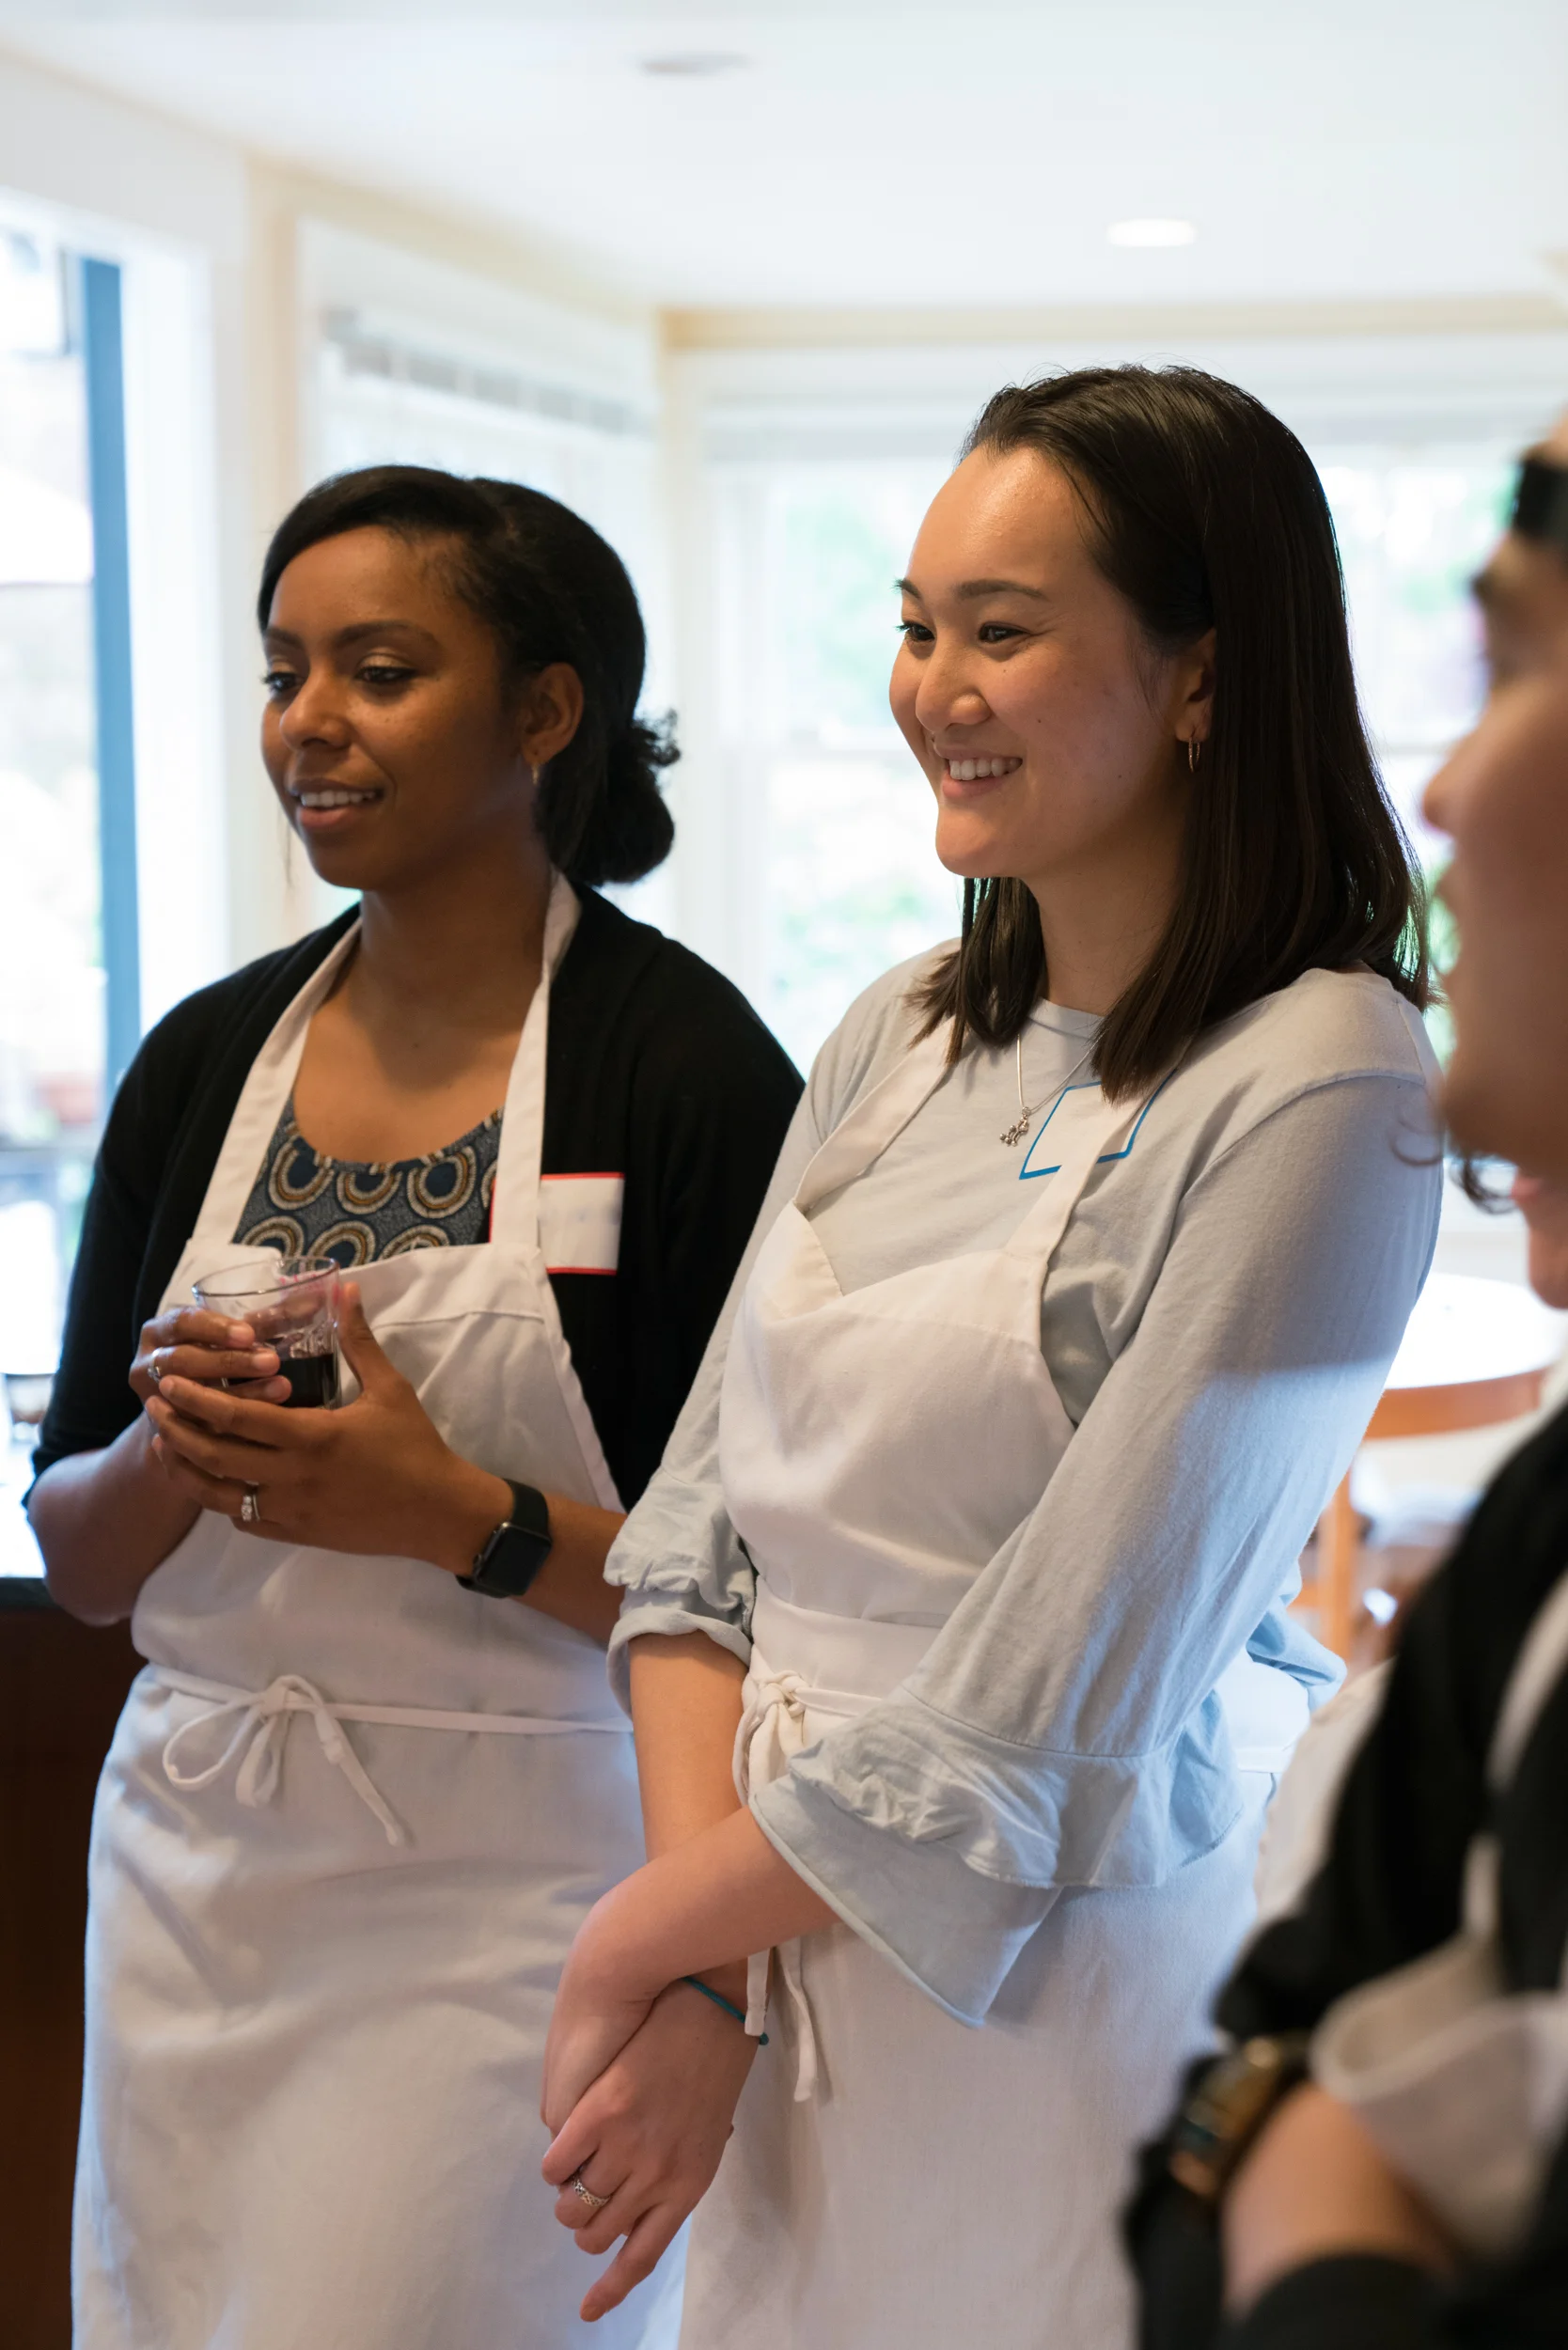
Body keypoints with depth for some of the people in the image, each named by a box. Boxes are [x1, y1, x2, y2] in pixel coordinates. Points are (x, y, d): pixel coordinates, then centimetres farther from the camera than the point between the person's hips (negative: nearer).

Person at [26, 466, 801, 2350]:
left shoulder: (685, 1063, -9)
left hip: (510, 1894, -5)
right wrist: (169, 1456, -11)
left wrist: (462, 1517, -21)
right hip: (193, 1860, 5)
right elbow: (75, 1560, 10)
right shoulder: (205, 1061, 6)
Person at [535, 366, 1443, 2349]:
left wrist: (636, 1945, -9)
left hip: (1070, 1981, -5)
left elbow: (1041, 1718, -18)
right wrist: (696, 1979, -9)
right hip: (780, 1967, 6)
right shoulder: (904, 1033, 6)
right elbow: (701, 1519, 4)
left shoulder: (1319, 1087, -16)